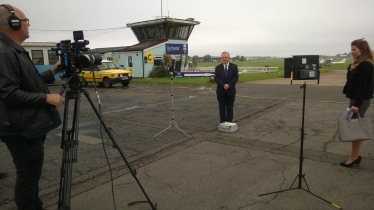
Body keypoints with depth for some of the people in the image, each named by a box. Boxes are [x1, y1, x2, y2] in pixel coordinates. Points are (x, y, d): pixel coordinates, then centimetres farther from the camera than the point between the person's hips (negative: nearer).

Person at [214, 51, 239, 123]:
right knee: (222, 108, 6)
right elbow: (216, 78, -5)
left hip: (231, 91, 0)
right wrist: (223, 85, -18)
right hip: (221, 91, 0)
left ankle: (229, 122, 15)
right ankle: (222, 122, 14)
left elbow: (236, 77, -4)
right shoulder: (218, 67, 4)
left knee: (230, 108, 6)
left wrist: (229, 85, -16)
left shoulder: (234, 66, 3)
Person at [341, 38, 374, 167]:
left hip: (361, 100, -10)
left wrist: (357, 104, -25)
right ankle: (356, 156, 20)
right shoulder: (357, 63, 14)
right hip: (355, 98, 10)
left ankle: (354, 158, 4)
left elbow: (363, 86, -22)